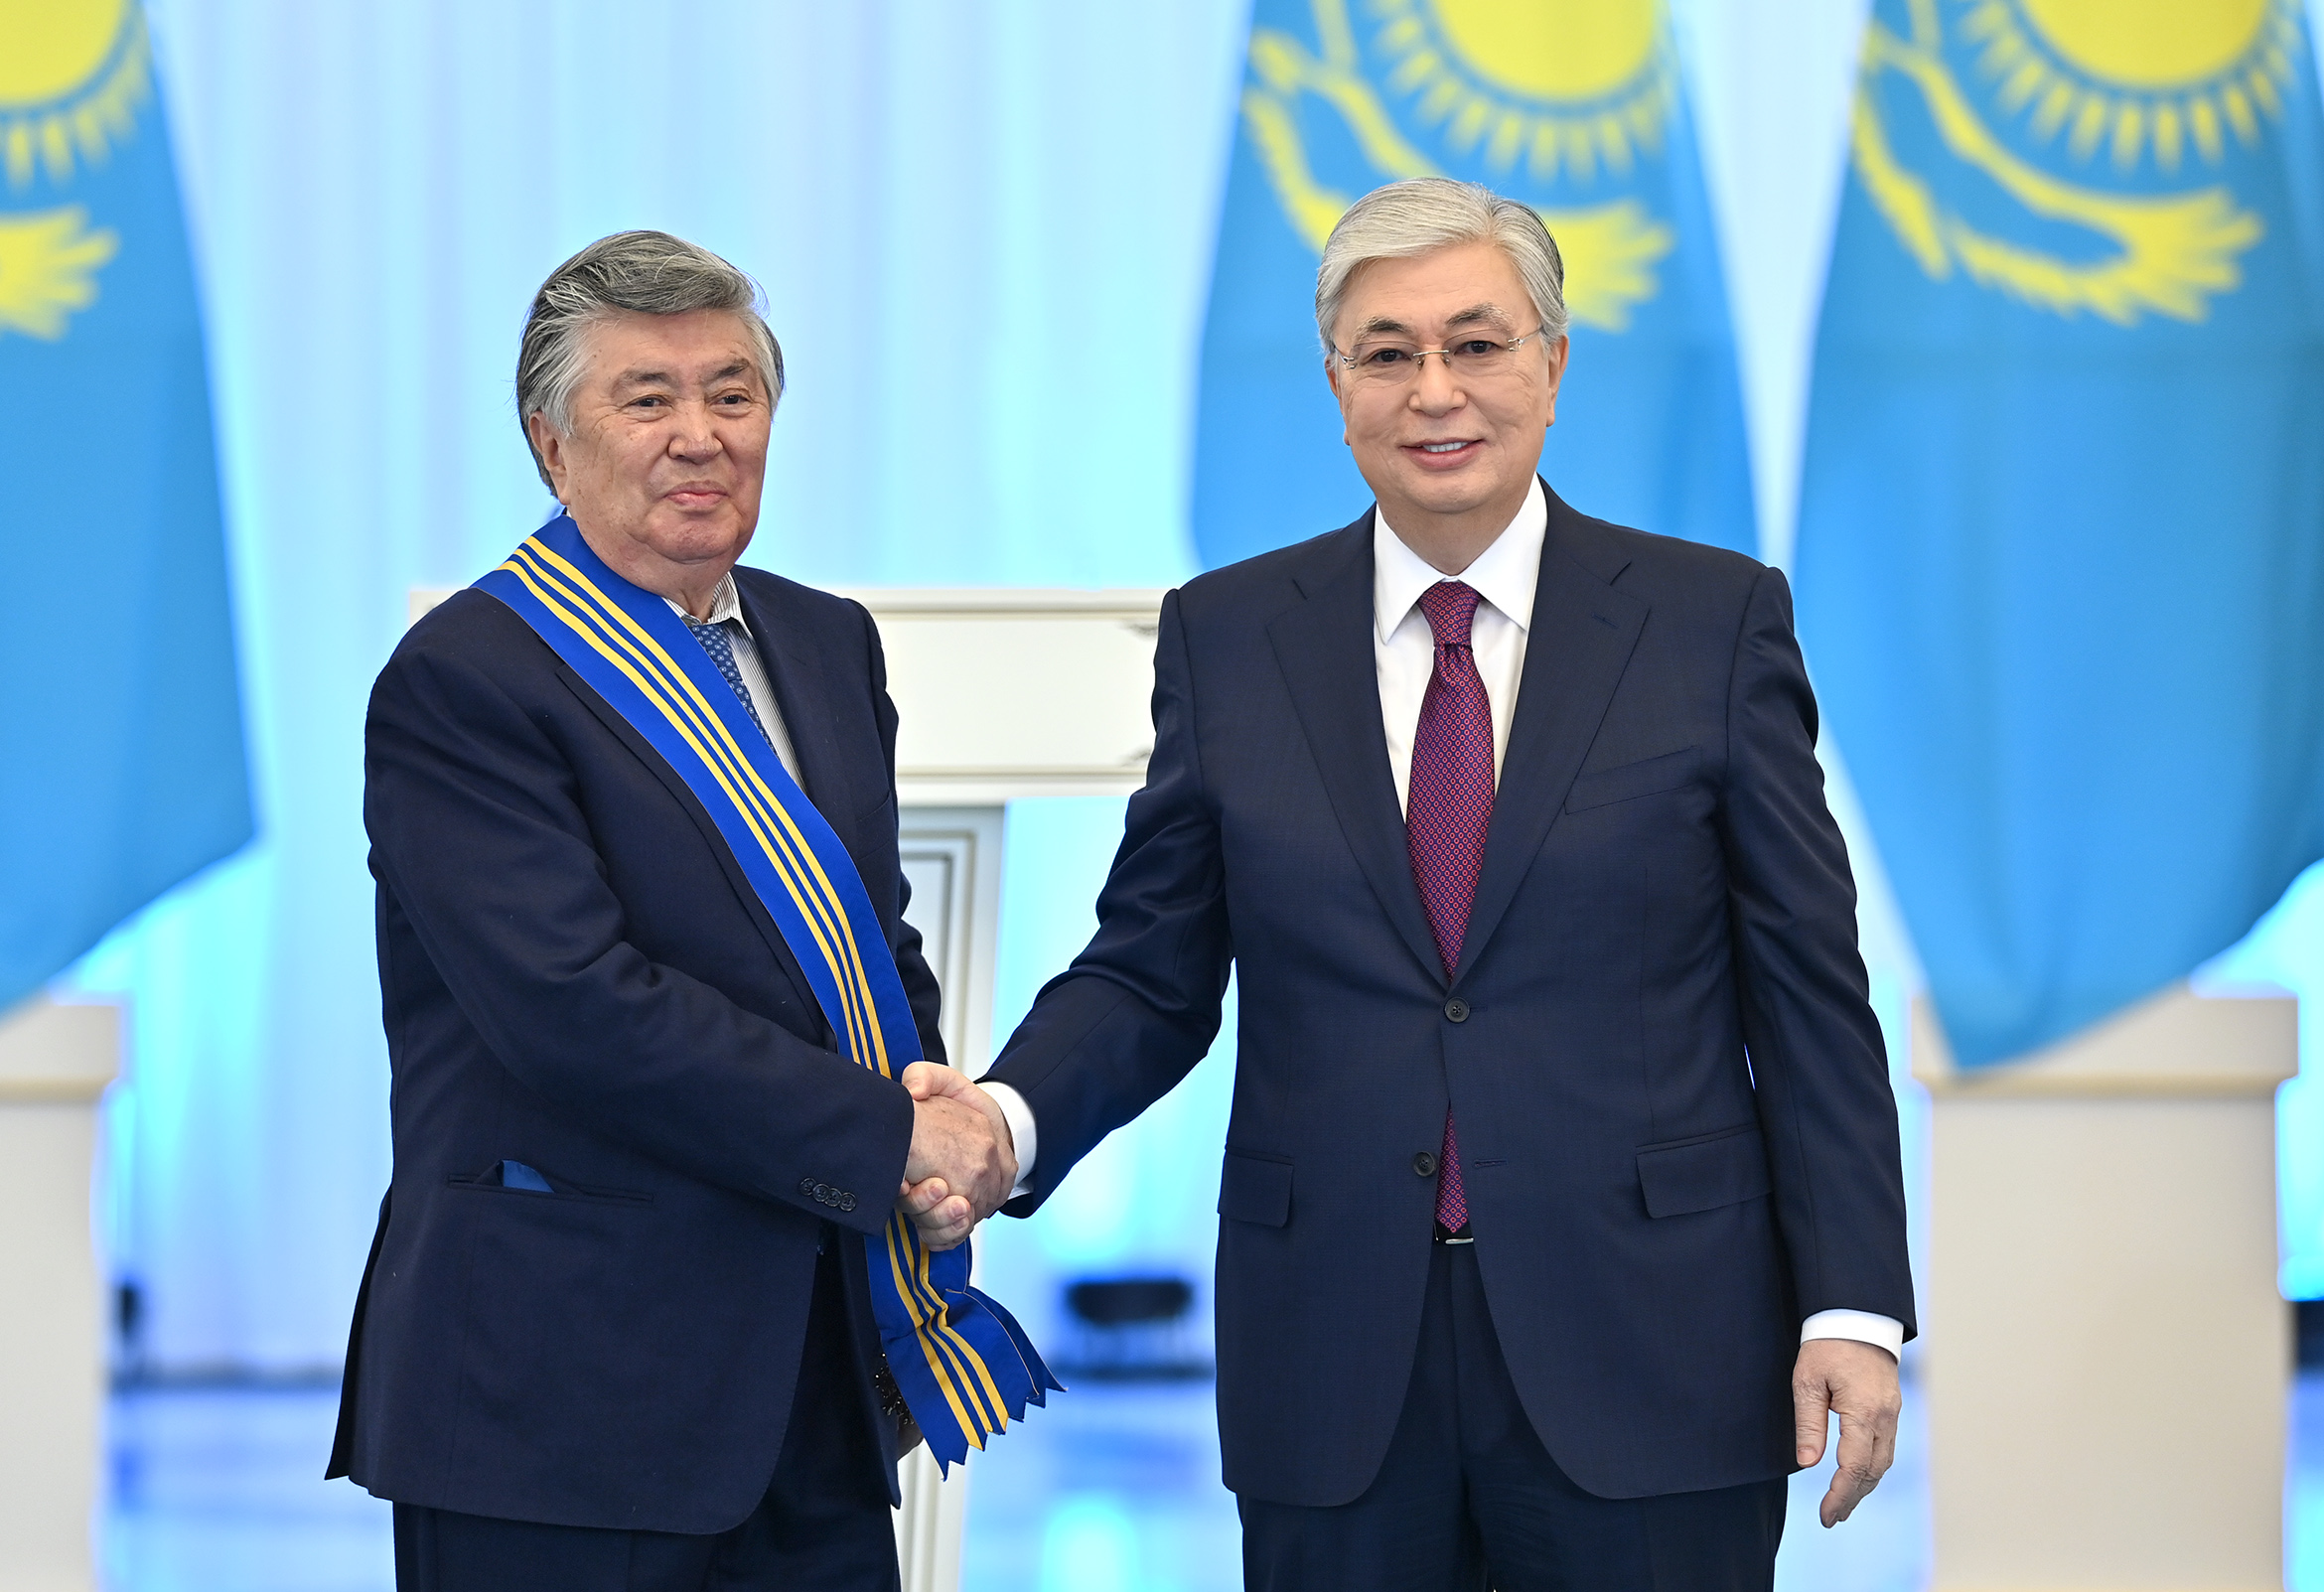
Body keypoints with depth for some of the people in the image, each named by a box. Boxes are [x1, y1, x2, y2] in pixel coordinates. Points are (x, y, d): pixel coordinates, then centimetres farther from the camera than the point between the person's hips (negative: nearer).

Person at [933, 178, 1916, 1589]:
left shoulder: (1718, 620, 2)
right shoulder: (1228, 638, 7)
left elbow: (1810, 994, 1)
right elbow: (1151, 972, 8)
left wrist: (1854, 1307, -5)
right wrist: (1008, 1120, -12)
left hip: (1641, 1366, -1)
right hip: (1338, 1376, 2)